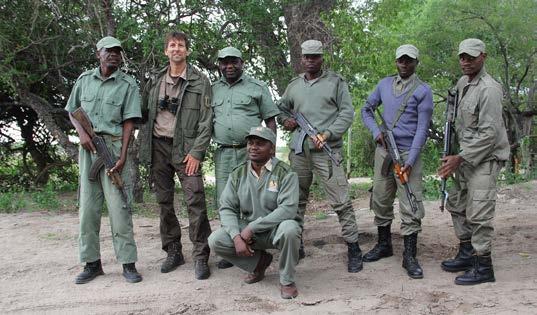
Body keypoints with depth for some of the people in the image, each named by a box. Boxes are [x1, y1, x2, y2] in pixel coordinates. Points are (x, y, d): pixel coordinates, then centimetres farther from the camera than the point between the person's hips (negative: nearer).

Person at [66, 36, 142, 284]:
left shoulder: (128, 84, 1)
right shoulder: (84, 80, 11)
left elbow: (129, 122, -4)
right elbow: (73, 111, 19)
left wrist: (122, 156, -12)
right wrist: (82, 132, -2)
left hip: (114, 145, -3)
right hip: (89, 146, 4)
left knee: (118, 205, -6)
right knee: (87, 205, 5)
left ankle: (128, 263, 0)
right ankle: (92, 263, 14)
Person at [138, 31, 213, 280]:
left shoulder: (200, 82, 1)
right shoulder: (155, 81, 13)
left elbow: (206, 121, -4)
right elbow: (144, 113, 16)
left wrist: (196, 152, -12)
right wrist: (144, 147, 3)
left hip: (186, 148, -4)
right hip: (158, 147, 4)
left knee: (195, 201, -11)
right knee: (164, 202, 8)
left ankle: (200, 257, -3)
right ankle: (173, 252, 20)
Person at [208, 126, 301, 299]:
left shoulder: (285, 173, -14)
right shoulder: (238, 174, 0)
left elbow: (288, 209, -25)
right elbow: (227, 208, -3)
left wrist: (252, 227, -26)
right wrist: (236, 237, -21)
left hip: (277, 228, -4)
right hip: (248, 230, 4)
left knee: (289, 229, -38)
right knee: (215, 240, -17)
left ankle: (287, 280, -11)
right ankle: (259, 261, 9)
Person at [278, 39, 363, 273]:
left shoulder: (336, 82, 3)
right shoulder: (294, 85, 16)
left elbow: (347, 113, -2)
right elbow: (281, 109, 27)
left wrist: (328, 133, -14)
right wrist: (286, 120, 4)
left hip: (327, 151, -4)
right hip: (298, 151, 5)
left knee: (341, 201, -7)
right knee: (296, 199, 11)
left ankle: (353, 249, 2)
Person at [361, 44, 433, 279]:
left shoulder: (423, 91, -3)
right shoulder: (384, 85, 11)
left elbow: (422, 128, -9)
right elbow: (367, 109, 20)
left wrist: (410, 161, -17)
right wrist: (376, 131, -1)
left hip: (407, 152, -5)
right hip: (383, 149, 5)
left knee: (411, 205, -6)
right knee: (381, 200, 12)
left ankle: (409, 256, 2)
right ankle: (384, 244, 28)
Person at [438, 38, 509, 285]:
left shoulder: (488, 89, -18)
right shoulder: (462, 83, 10)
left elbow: (489, 133, -22)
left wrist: (459, 158, -21)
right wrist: (454, 155, 12)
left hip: (484, 158, -9)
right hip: (465, 156, 9)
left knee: (479, 213, -9)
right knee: (456, 205, 17)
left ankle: (483, 267, 2)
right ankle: (467, 254, 30)